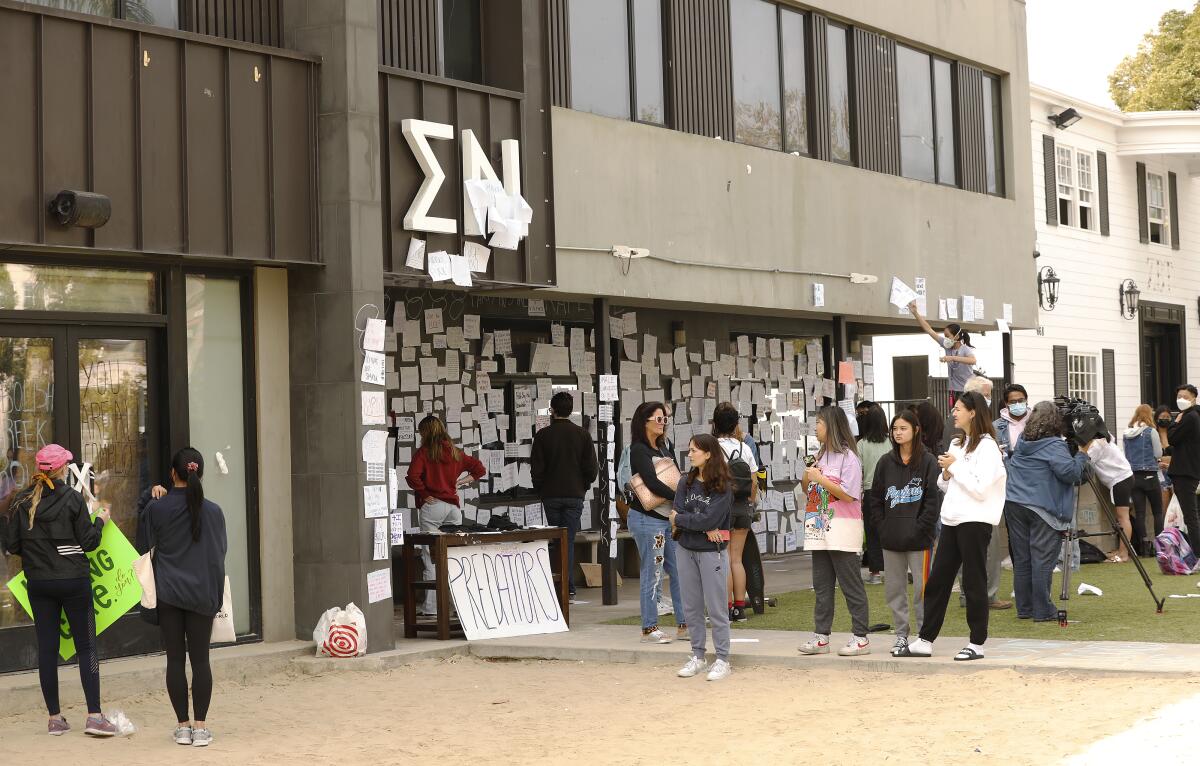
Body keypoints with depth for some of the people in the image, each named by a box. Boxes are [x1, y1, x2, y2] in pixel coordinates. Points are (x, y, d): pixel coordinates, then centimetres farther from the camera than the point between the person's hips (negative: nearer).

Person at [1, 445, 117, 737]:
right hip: (74, 581, -3)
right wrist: (100, 521, 11)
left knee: (47, 649, 8)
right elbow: (88, 541, -6)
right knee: (86, 646, 2)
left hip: (39, 582, 3)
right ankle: (94, 715, -4)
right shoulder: (72, 498, -10)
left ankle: (55, 718, 11)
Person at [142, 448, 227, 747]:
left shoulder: (156, 509, -6)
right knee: (200, 660, 5)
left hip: (168, 593, 0)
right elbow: (220, 552, 5)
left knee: (175, 660, 5)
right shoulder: (212, 511, -4)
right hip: (201, 595, 0)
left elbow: (149, 546, 4)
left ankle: (183, 726, 8)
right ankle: (201, 726, 3)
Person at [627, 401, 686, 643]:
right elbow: (652, 482, -20)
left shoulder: (663, 447, 15)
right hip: (648, 519, -8)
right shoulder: (639, 450, -10)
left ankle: (683, 625, 14)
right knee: (652, 574, -4)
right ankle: (649, 629, 4)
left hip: (669, 518, 8)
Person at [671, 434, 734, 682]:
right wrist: (704, 528, -16)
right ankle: (697, 657, 19)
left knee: (716, 608, -1)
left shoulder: (722, 487, -8)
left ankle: (722, 660, 5)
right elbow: (675, 516, -3)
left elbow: (710, 519, -18)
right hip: (686, 550, 5)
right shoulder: (686, 483, 8)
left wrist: (680, 519, -7)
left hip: (711, 552, -5)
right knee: (691, 607, 9)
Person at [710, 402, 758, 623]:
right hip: (742, 506, 5)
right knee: (736, 559, 11)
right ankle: (740, 608, 12)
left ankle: (727, 607, 1)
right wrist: (750, 505, 15)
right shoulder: (744, 448, 3)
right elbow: (754, 482, 4)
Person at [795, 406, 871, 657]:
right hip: (820, 530, 8)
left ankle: (860, 638, 0)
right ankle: (820, 637, 12)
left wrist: (820, 478, -15)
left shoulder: (848, 457, -8)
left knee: (851, 584, -4)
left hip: (842, 530, -8)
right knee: (822, 586, 8)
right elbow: (807, 491, 23)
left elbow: (848, 495, -17)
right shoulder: (821, 456, 17)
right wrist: (807, 477, 2)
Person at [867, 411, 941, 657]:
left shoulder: (928, 462, -2)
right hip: (891, 538, 4)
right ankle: (901, 634, 17)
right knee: (894, 588, 8)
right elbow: (875, 498, 11)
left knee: (922, 588, -2)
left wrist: (921, 528, -11)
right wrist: (882, 526, 1)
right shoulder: (885, 463, 9)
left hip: (919, 538, -4)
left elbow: (933, 499, -5)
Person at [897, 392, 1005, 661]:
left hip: (975, 521, -8)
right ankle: (925, 641, 11)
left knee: (974, 583, -1)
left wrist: (955, 466, -11)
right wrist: (946, 473, 0)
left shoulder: (987, 446, -8)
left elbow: (980, 489, -18)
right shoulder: (957, 444, 18)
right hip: (952, 519, 8)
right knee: (937, 581, 7)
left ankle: (977, 644, 7)